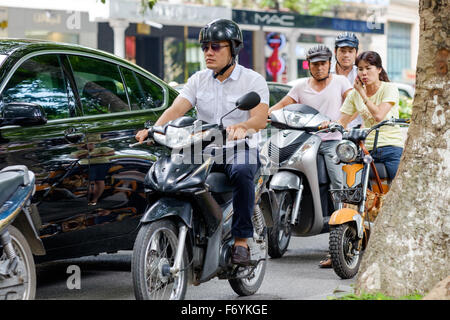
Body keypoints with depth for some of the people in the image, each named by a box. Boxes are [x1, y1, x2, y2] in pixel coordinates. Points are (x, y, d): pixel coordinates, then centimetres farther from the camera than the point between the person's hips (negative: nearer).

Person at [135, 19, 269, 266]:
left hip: (240, 149, -4)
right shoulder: (198, 80, 12)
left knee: (242, 173, -38)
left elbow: (260, 119, -16)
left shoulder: (253, 80, -1)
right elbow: (176, 109, -2)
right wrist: (154, 129, -23)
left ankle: (241, 241, -29)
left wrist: (240, 127, -40)